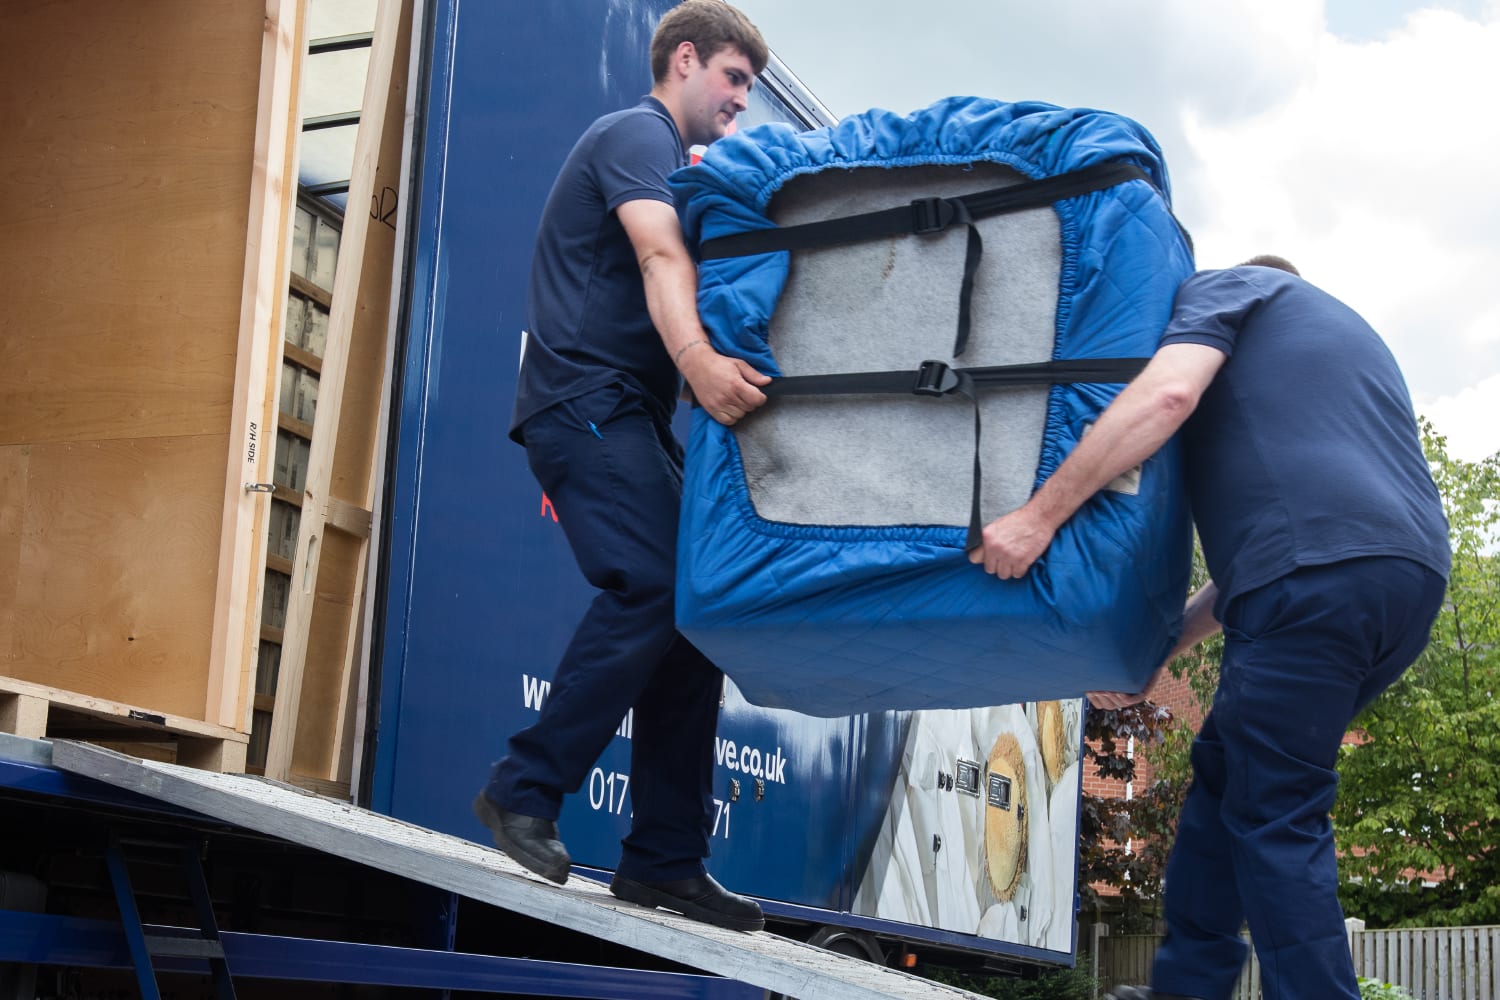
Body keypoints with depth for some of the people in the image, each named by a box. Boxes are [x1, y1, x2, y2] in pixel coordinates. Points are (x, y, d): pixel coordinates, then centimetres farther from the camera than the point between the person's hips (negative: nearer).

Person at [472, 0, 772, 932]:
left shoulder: (667, 161, 28)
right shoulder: (639, 134, -4)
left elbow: (671, 273, 32)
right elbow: (661, 258, -24)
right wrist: (696, 357, -42)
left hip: (628, 416, 10)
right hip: (586, 396, -10)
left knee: (693, 609, 2)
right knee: (654, 585, -24)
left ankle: (665, 859, 3)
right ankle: (524, 788, -15)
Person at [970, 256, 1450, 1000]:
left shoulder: (1225, 287, 15)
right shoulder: (1339, 328, 37)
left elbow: (1168, 393, -9)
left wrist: (1040, 513, -11)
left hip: (1317, 573, -8)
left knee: (1274, 814, -2)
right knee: (1224, 770, 18)